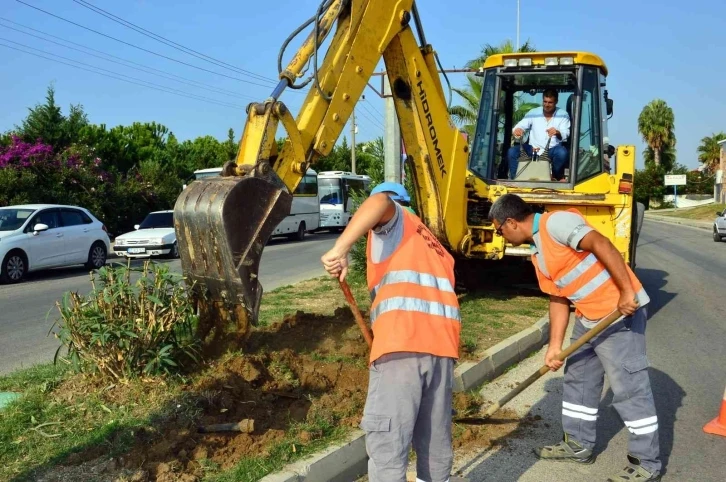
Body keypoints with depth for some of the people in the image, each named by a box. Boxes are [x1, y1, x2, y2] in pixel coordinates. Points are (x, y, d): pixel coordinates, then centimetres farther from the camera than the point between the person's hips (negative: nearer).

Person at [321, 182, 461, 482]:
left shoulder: (394, 219, 12)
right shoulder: (433, 245, 34)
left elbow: (380, 201, -13)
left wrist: (341, 249, -19)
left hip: (403, 339, -7)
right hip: (442, 340, 8)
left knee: (387, 439, -6)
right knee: (436, 435, 18)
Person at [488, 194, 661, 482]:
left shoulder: (555, 223, -16)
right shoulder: (537, 255, 12)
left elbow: (602, 245, -26)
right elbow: (558, 299, 14)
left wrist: (626, 291, -29)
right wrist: (555, 346, 10)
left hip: (621, 311, -10)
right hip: (587, 317, 10)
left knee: (629, 388, -2)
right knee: (578, 379, 18)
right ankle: (578, 444, 33)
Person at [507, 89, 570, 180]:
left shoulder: (563, 114, 4)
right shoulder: (533, 112, 8)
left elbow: (565, 134, -7)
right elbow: (520, 126, 0)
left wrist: (558, 133, -32)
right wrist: (517, 130, -27)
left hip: (552, 151, -1)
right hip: (532, 149, 1)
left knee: (562, 152, -34)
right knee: (512, 151, -22)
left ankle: (556, 177, -7)